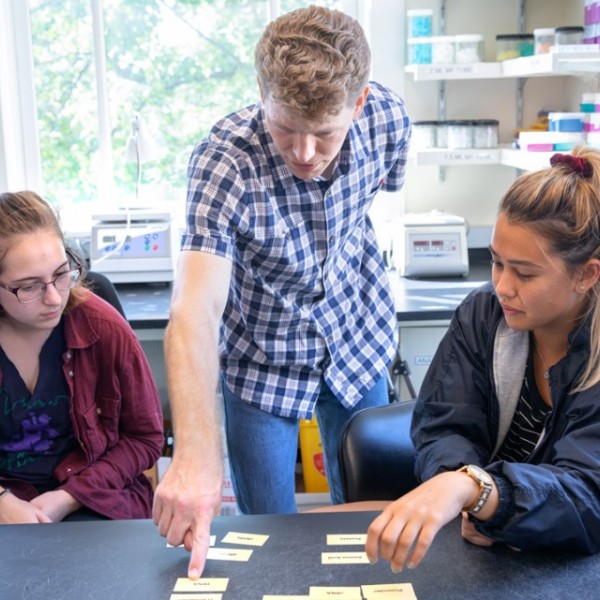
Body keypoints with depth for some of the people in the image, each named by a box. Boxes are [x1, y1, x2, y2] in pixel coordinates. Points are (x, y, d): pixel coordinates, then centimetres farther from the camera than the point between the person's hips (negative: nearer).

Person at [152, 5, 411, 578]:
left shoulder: (388, 116, -20)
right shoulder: (223, 162, -31)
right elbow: (195, 312, -42)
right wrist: (195, 456, -53)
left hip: (357, 337, 3)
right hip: (262, 354, -3)